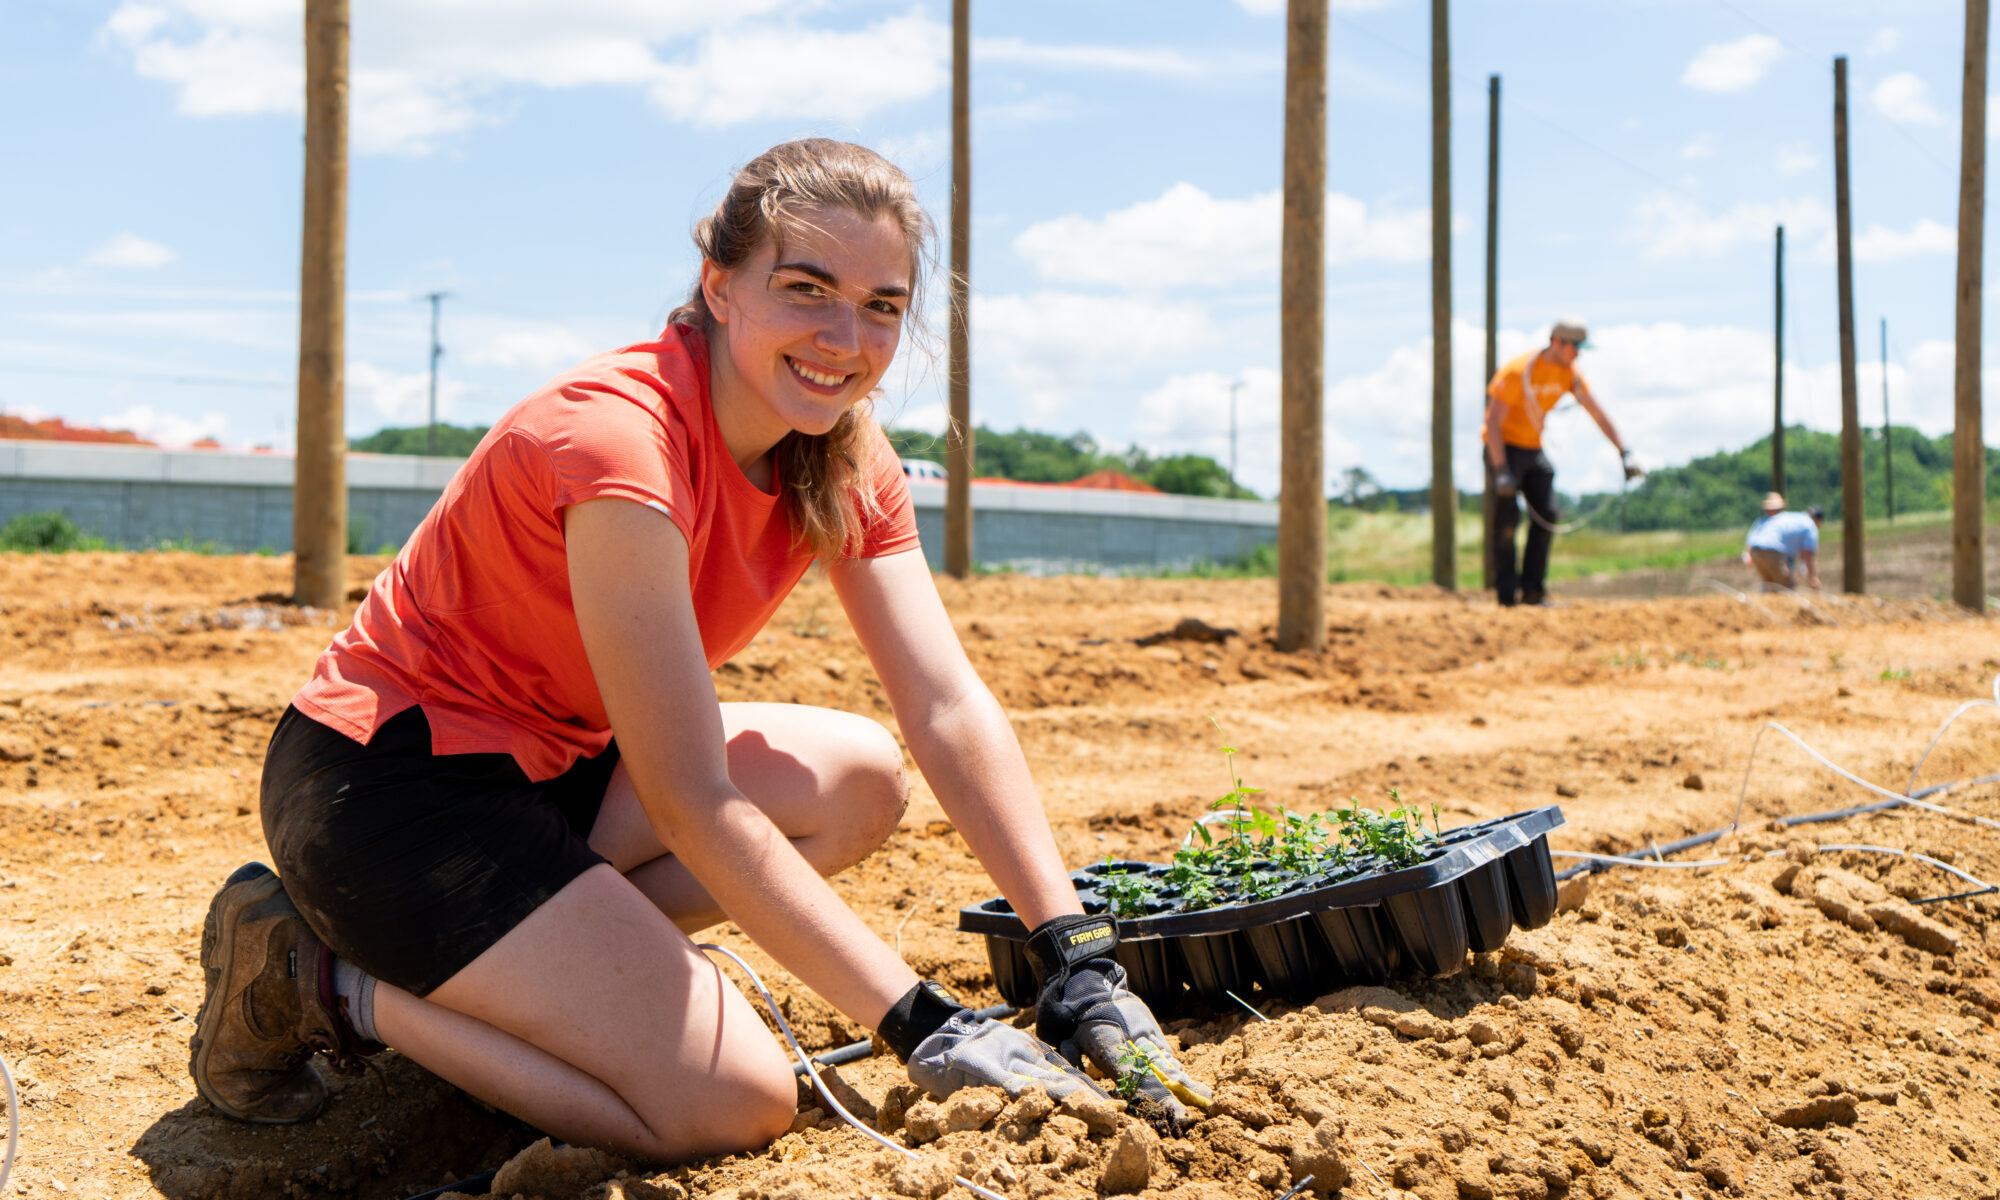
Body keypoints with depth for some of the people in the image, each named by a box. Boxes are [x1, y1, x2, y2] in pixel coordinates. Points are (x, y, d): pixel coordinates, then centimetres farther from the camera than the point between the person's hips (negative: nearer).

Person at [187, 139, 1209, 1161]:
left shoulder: (845, 462, -1)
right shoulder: (618, 436, -27)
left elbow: (952, 710, -5)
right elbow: (693, 804, -28)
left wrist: (1081, 965, -15)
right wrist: (923, 1027, -29)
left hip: (544, 762, 9)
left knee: (861, 780, -5)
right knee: (733, 1104, -17)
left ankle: (515, 964, -1)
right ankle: (326, 977, -4)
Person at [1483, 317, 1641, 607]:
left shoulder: (1569, 373, -2)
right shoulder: (1519, 372, -23)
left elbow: (1597, 414, 3)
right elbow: (1493, 422, -25)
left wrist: (1624, 453, -4)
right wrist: (1501, 472, -30)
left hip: (1534, 449, 7)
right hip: (1504, 446, -7)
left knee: (1547, 516, -2)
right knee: (1507, 517, -13)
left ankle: (1533, 590, 1)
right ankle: (1506, 592, -10)